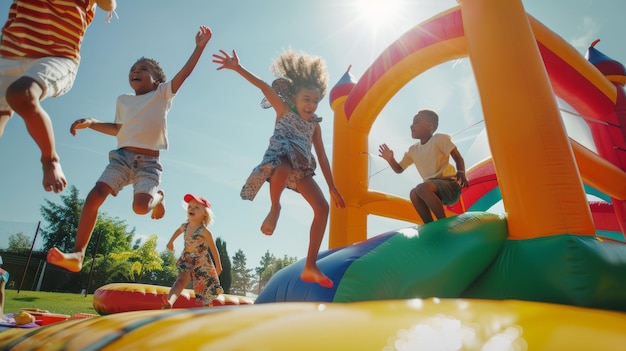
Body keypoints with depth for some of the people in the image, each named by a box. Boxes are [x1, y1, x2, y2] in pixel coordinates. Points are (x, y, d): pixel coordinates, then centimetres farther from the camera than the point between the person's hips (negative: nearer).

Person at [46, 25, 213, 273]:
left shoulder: (162, 94, 11)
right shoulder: (123, 100, 22)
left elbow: (184, 73, 0)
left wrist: (199, 47, -5)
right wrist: (91, 123, 17)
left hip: (149, 161, -4)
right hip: (122, 155, 4)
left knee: (141, 206, -26)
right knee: (95, 195, -17)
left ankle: (158, 197, 12)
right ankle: (78, 254, -12)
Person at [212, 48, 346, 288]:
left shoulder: (314, 125, 18)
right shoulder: (283, 110, 7)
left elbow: (322, 157, 17)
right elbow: (264, 87, -7)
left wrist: (332, 188, 14)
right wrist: (237, 68, -20)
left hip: (301, 169, 6)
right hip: (281, 159, -6)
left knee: (322, 208, -6)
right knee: (285, 168, -45)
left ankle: (310, 267, 0)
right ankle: (275, 209, -13)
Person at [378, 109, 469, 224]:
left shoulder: (439, 139, -5)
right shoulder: (413, 150, 12)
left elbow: (458, 158, -4)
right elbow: (399, 169, 16)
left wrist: (461, 173, -21)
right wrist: (390, 159, -3)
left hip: (451, 184, -5)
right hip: (434, 190, 6)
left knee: (422, 188, -32)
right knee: (414, 193, -24)